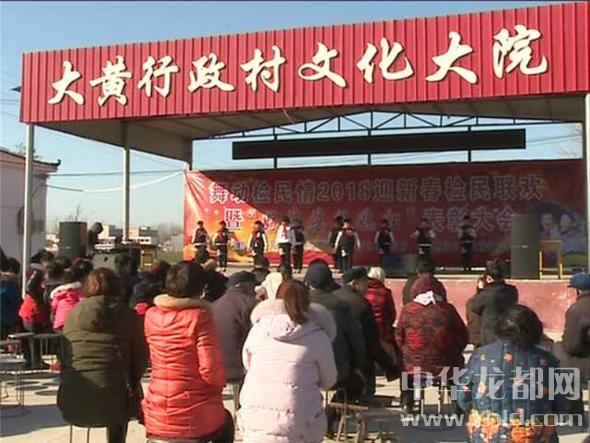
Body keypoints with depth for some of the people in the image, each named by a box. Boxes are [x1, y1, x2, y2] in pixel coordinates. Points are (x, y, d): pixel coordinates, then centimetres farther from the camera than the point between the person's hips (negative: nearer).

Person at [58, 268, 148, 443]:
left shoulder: (73, 313, 9)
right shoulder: (127, 314, 4)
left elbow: (64, 353, 10)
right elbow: (141, 356, 3)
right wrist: (132, 383, 18)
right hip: (112, 400, -2)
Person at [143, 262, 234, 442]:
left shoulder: (151, 316, -1)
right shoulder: (199, 316, -16)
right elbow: (211, 371, -21)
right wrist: (219, 383, 3)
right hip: (198, 421, -4)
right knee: (225, 423, 32)